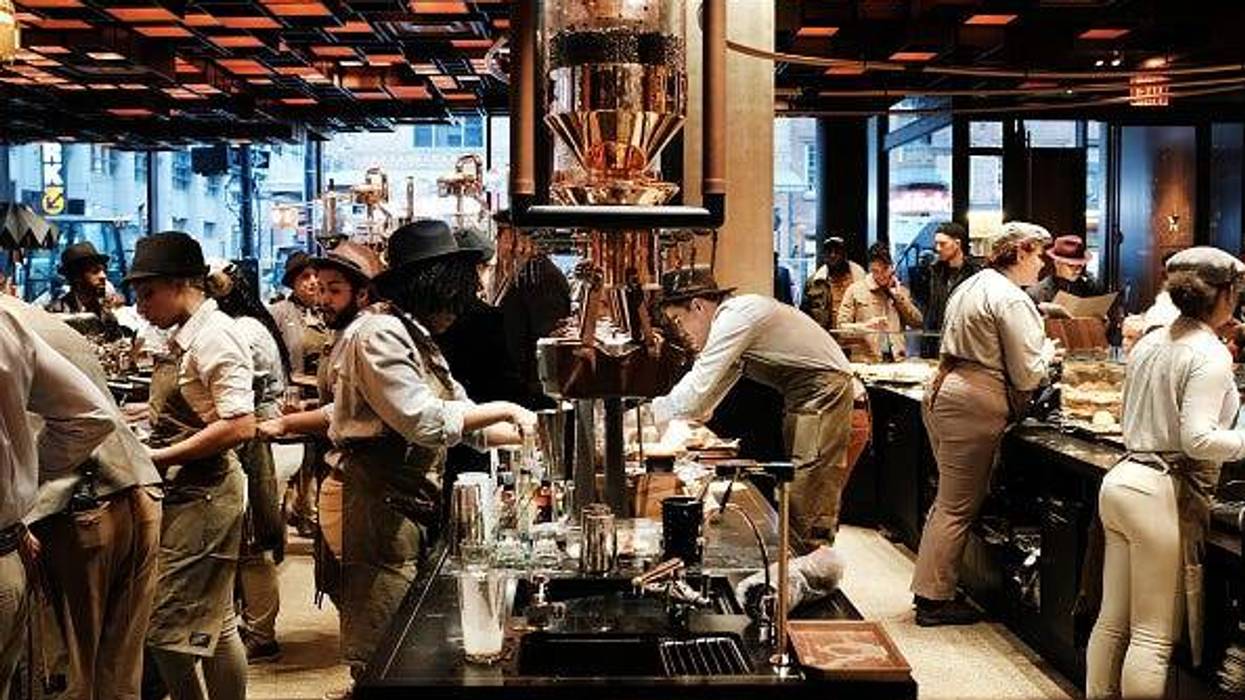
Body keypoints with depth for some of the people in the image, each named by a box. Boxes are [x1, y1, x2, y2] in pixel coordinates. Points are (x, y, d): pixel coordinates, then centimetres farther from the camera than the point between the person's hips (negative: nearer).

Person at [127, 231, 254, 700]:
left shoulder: (214, 336, -15)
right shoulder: (185, 337, 11)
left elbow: (240, 427, -22)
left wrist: (158, 457, -20)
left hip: (202, 497, -9)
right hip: (185, 494, 9)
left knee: (167, 630, -7)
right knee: (213, 624, 16)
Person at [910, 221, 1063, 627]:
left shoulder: (970, 286, 16)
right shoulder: (1011, 300, -12)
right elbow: (1027, 376, -12)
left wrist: (1036, 352, 21)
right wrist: (1047, 354, 9)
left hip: (942, 392, 9)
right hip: (974, 406, -9)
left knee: (949, 499, 18)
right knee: (958, 507, -1)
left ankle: (928, 588, 24)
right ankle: (935, 600, 6)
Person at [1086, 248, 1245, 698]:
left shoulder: (1149, 343, 12)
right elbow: (1197, 439, -20)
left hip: (1122, 479, 8)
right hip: (1164, 495, -8)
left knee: (1112, 622, 14)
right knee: (1154, 636, 0)